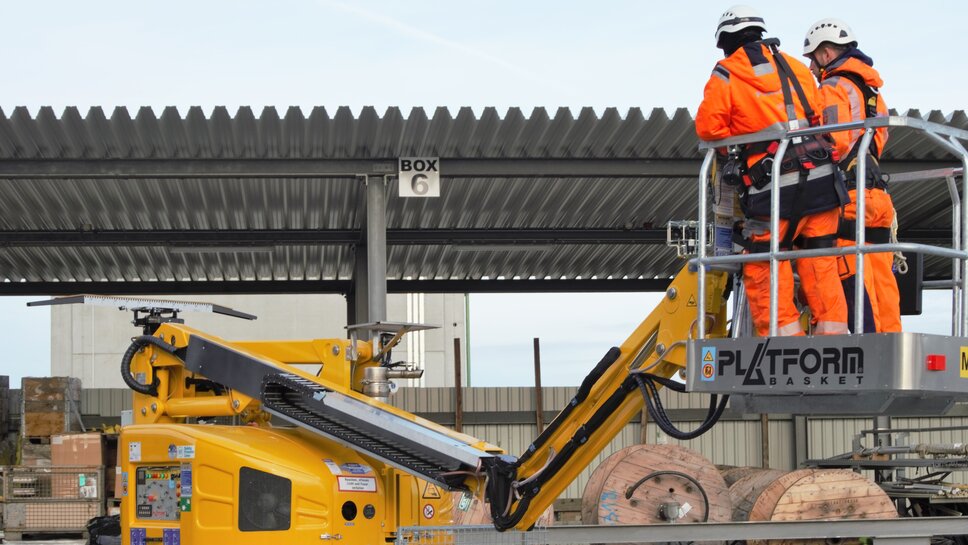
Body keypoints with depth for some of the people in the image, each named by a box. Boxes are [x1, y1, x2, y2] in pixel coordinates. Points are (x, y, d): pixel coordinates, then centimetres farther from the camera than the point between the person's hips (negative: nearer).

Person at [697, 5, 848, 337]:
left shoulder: (724, 77, 3)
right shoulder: (796, 67, 18)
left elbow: (708, 127, 0)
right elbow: (819, 118, 20)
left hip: (774, 187, -5)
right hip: (820, 177, 5)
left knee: (763, 271, 2)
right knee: (820, 266, 10)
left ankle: (785, 335, -3)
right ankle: (832, 335, 8)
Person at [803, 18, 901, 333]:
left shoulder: (834, 89, -4)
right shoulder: (871, 92, 23)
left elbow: (835, 144, -15)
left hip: (848, 198, -8)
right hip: (877, 196, 8)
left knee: (854, 279, -10)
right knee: (880, 279, 6)